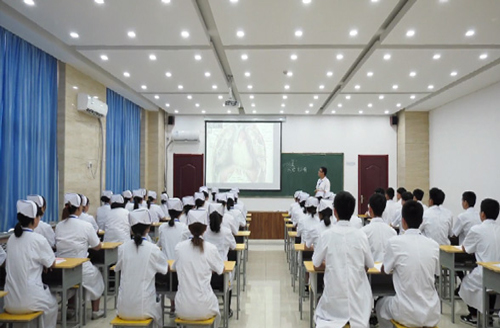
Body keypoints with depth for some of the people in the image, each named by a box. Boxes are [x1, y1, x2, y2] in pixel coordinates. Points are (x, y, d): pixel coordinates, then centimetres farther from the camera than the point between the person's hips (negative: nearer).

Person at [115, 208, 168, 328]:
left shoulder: (122, 248, -4)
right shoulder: (153, 249, -12)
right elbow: (166, 269, 4)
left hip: (123, 309, 2)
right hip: (143, 309, -2)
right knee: (158, 306, 30)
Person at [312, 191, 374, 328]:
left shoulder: (327, 235, -9)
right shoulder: (361, 235, -4)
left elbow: (316, 265, 1)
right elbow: (369, 266, 8)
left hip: (335, 296, -2)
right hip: (358, 296, 2)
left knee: (322, 312, 26)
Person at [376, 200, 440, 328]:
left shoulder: (395, 242, -13)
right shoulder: (434, 245, -3)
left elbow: (384, 270, 3)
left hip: (407, 315, -3)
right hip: (432, 314, 4)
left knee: (381, 305, 28)